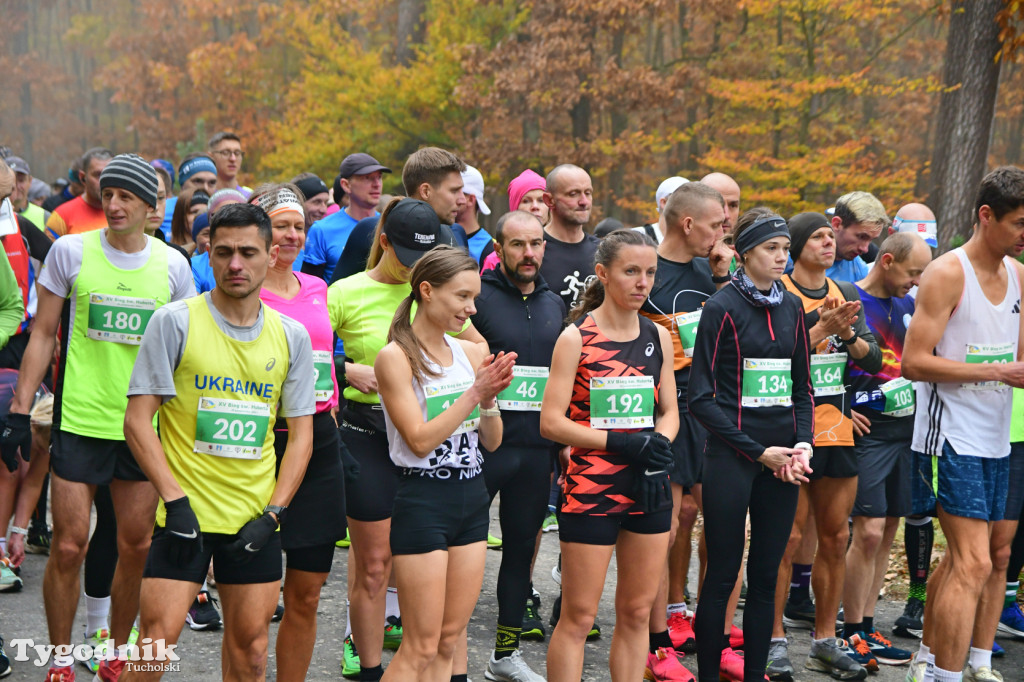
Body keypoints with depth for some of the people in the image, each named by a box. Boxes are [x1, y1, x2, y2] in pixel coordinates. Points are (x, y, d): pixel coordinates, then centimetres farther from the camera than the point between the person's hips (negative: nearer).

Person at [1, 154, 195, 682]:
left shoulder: (172, 265, 3)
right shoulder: (71, 252, -2)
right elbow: (42, 336, 3)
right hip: (78, 421, -2)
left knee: (136, 547, 7)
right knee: (69, 545, -2)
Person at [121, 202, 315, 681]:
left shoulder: (291, 336, 5)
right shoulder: (175, 322, -5)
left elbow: (300, 434, 9)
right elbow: (137, 419, -5)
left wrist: (273, 513, -3)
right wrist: (175, 500, -14)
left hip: (256, 519, 3)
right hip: (185, 511, -3)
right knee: (157, 639, -8)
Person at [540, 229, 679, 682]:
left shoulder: (658, 337, 8)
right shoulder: (576, 338, -7)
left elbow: (670, 413, 14)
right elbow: (551, 422, -10)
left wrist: (658, 443, -9)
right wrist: (622, 442, -18)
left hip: (648, 489, 5)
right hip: (590, 489, -5)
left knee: (637, 613, 11)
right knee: (578, 617, 0)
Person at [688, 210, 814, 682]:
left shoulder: (791, 307, 11)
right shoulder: (722, 307, -6)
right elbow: (700, 397, -8)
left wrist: (803, 444, 0)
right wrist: (758, 451, -11)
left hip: (782, 459, 5)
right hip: (731, 457, -5)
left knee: (766, 576, 8)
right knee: (723, 574, 0)